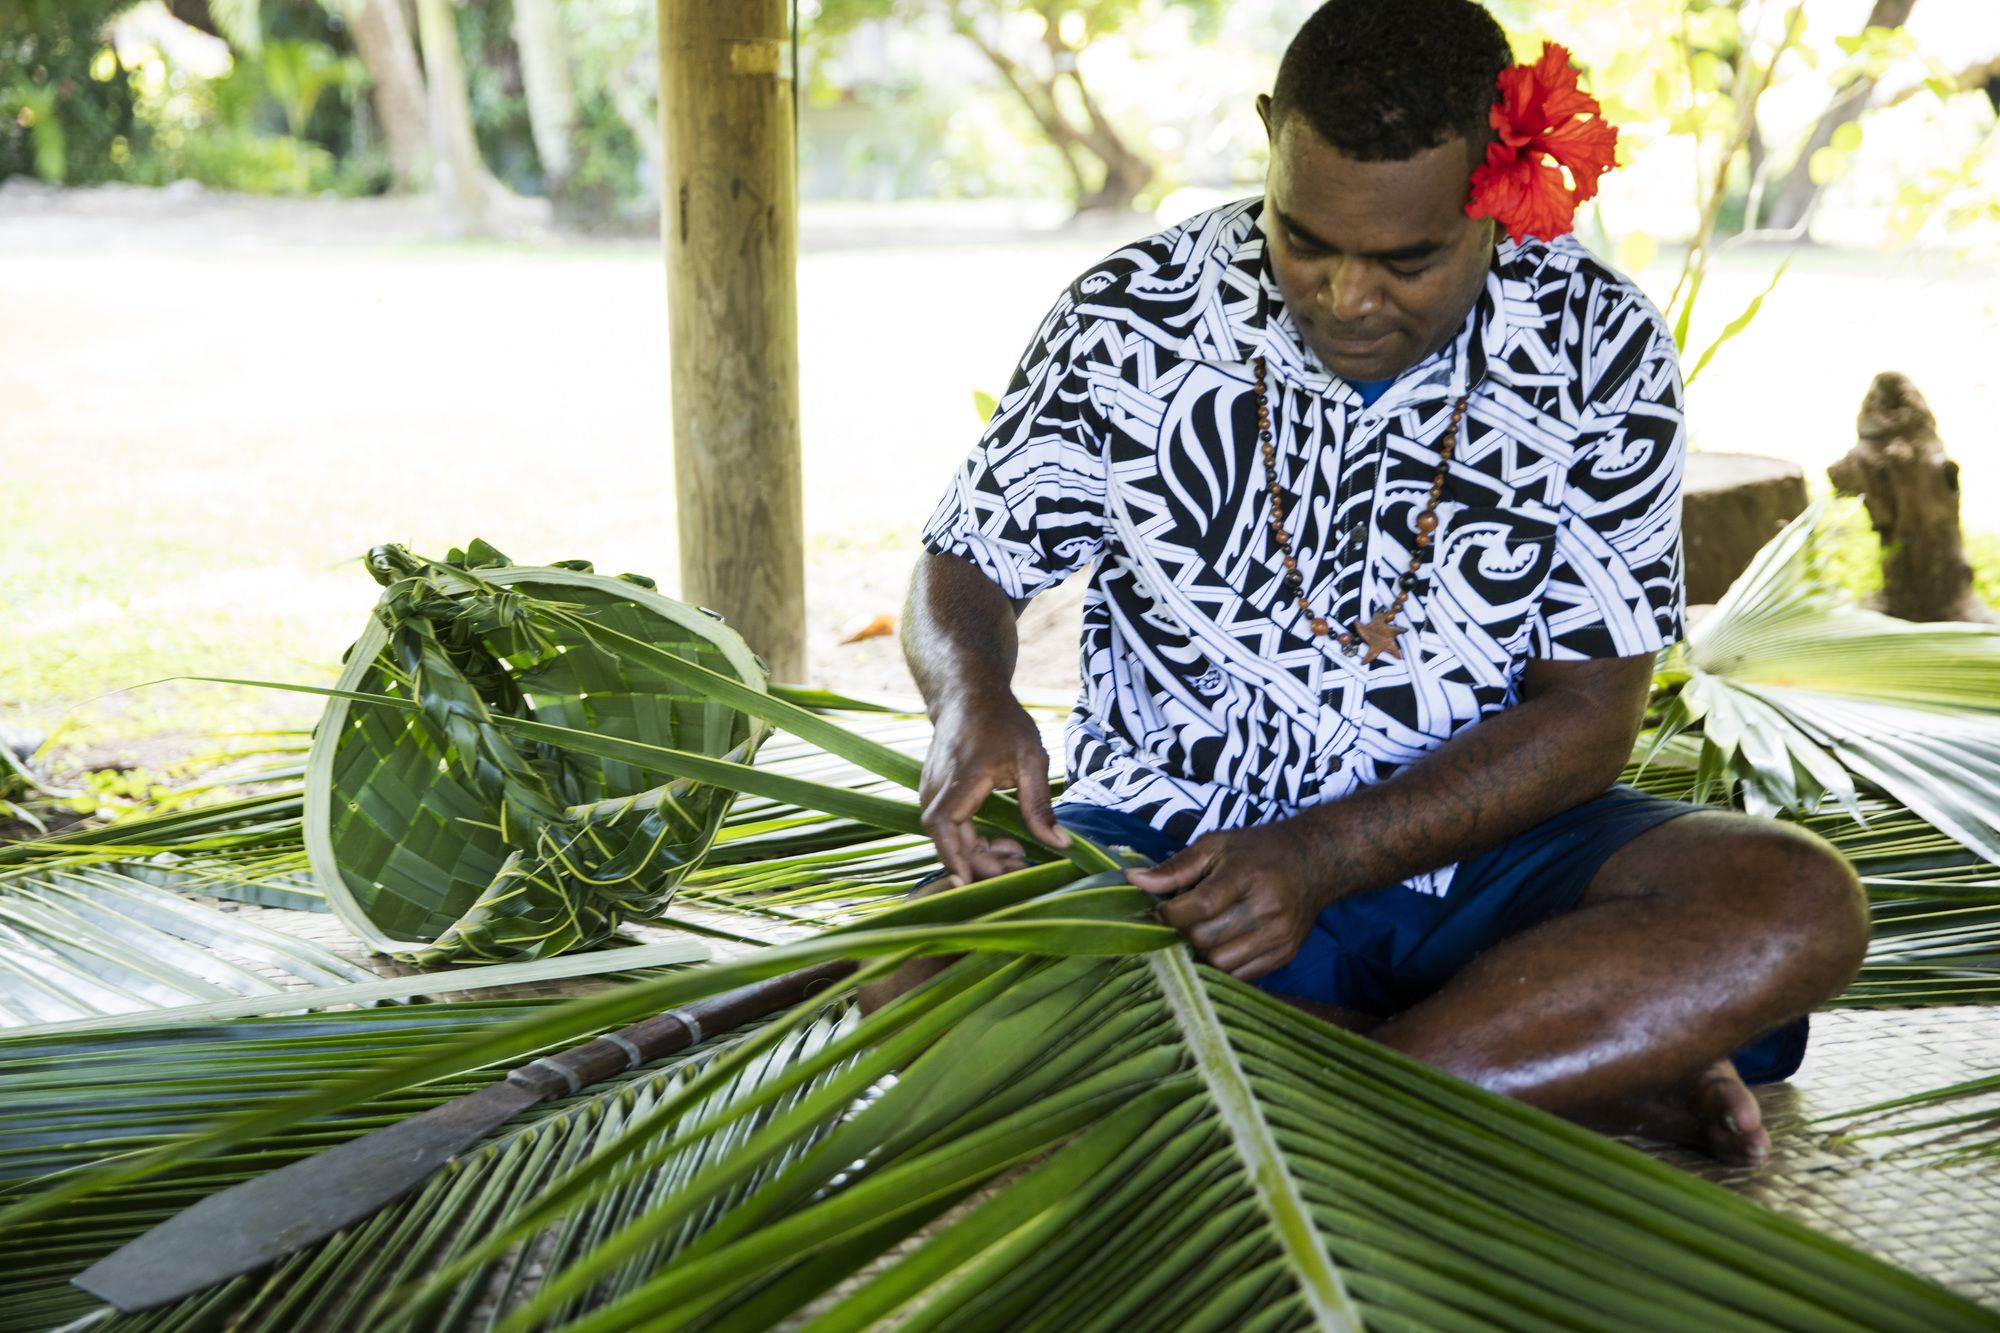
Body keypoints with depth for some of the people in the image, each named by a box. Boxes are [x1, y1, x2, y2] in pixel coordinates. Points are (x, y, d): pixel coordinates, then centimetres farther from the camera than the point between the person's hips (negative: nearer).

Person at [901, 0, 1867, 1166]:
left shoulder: (1599, 351, -8)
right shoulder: (1130, 325, -7)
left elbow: (1588, 715, -8)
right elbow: (964, 571, 5)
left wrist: (1322, 858, -23)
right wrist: (971, 698, -21)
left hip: (1476, 844, 0)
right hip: (1174, 839, 1)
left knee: (1798, 909, -27)